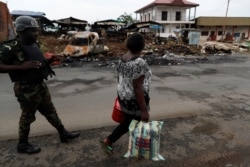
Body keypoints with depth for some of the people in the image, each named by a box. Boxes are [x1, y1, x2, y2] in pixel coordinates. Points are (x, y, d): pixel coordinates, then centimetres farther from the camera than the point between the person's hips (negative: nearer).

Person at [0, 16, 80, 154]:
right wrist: (22, 66, -30)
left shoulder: (34, 44, 5)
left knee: (50, 111, 16)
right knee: (27, 117, 9)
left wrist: (45, 65, 5)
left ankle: (63, 134, 31)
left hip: (41, 85, 8)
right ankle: (22, 145, 31)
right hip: (26, 89, -8)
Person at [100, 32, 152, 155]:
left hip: (123, 98, 8)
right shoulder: (139, 63, -25)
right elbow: (138, 88, -26)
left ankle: (107, 141, 32)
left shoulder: (122, 59, 2)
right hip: (135, 101, -8)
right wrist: (144, 110, -21)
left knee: (127, 123, 26)